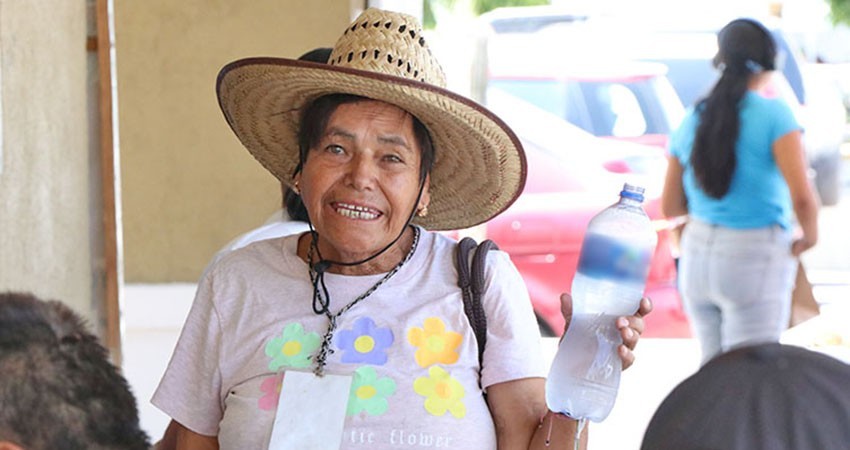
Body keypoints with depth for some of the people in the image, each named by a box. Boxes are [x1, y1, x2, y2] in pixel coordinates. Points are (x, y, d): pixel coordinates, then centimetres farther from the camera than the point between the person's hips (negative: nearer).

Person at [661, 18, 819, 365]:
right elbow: (802, 197, -18)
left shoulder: (691, 121, 7)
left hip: (697, 256, 6)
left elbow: (670, 207, 12)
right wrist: (810, 236, 1)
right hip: (754, 259, -6)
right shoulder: (773, 115, -10)